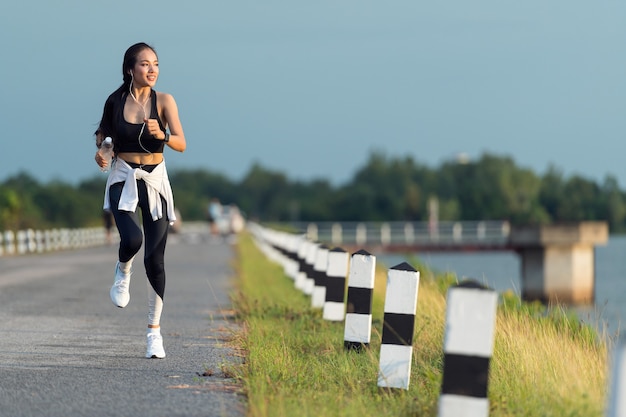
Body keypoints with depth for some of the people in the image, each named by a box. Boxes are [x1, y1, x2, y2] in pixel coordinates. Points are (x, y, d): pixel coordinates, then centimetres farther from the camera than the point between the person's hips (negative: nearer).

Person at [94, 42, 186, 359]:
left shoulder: (163, 101, -4)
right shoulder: (116, 102, 0)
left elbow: (181, 144, -13)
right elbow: (103, 134, 17)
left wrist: (162, 134, -33)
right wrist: (101, 153, -3)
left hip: (155, 182, 0)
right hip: (123, 180, 0)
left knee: (154, 260, -2)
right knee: (131, 239, -28)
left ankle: (154, 330, 12)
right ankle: (123, 271, 9)